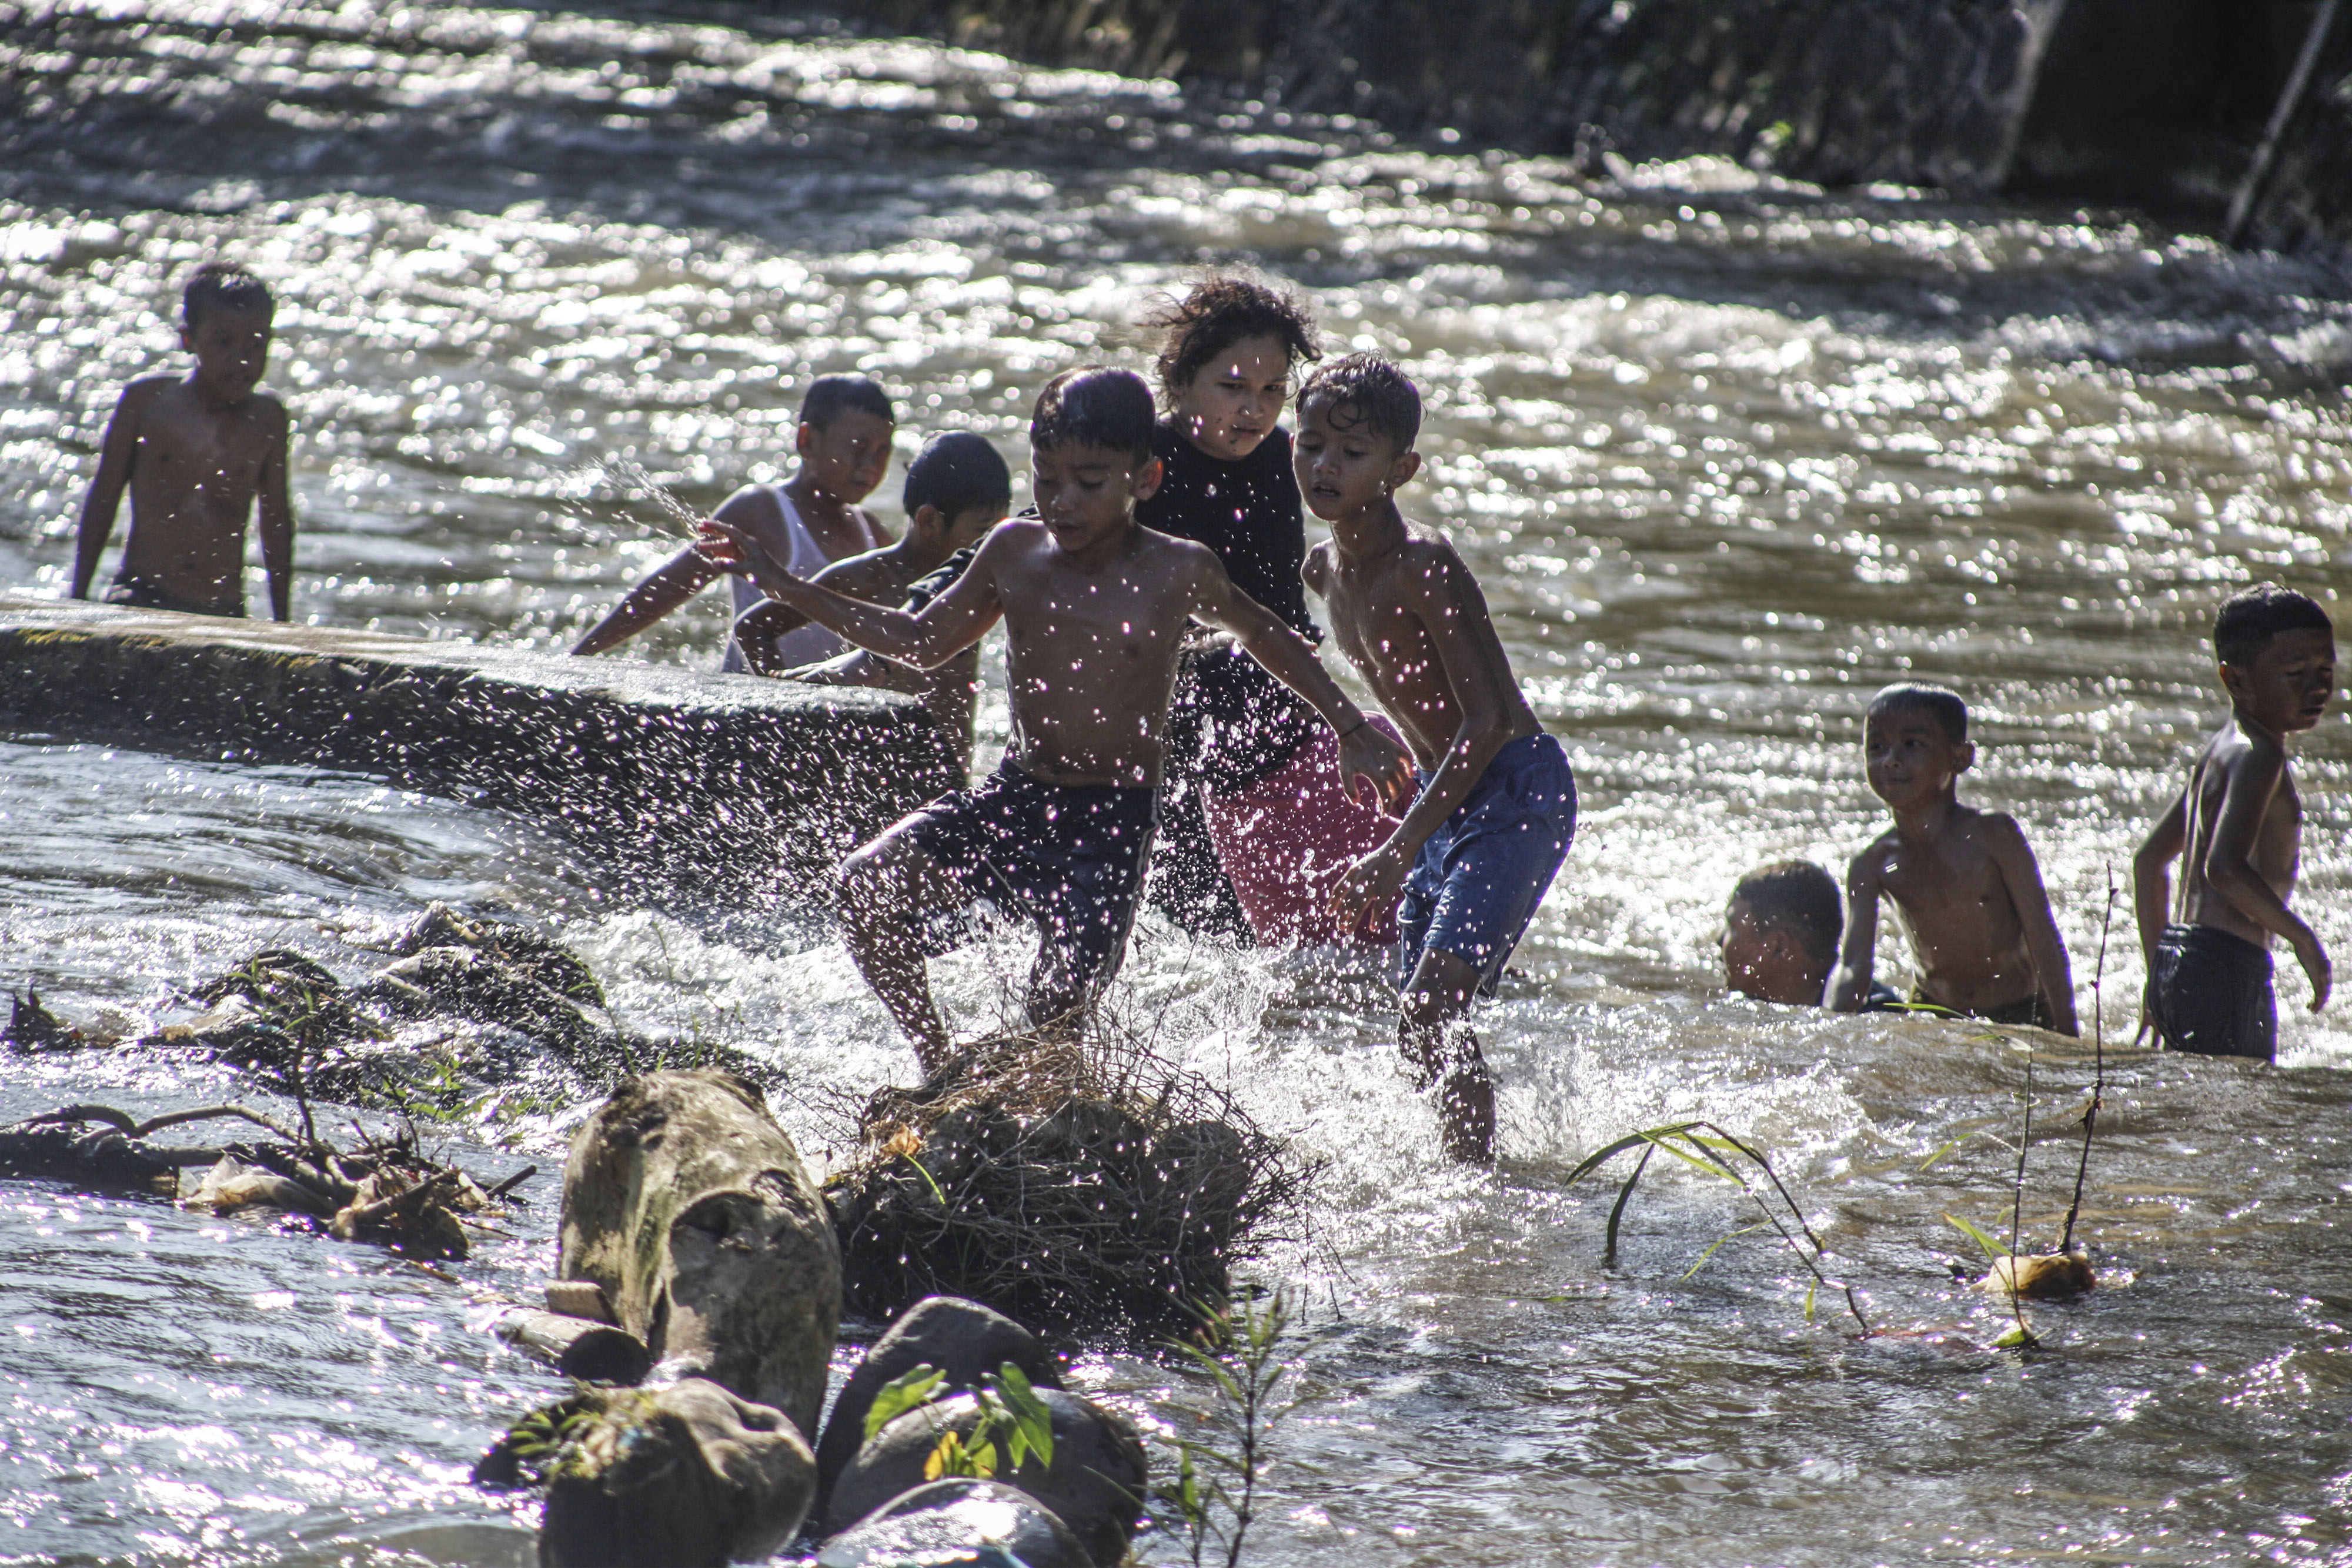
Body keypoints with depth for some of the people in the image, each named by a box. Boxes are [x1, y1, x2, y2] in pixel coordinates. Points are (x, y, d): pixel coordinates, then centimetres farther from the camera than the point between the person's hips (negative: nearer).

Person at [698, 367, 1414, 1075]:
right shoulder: (1015, 552, 3)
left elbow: (1264, 634, 12)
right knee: (867, 885, -16)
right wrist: (784, 585, 14)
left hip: (1113, 819, -4)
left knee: (1063, 997, -19)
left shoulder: (1177, 574, -7)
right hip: (1015, 798, 4)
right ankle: (939, 1069, 2)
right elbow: (922, 642, 18)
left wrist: (1353, 732, 17)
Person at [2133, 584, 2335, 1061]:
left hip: (2177, 966, 10)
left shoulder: (2221, 749, 19)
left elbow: (2150, 859, 26)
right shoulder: (2258, 756, -12)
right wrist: (2303, 938, -16)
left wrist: (2159, 971, 27)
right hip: (2226, 968, -10)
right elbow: (2225, 868, -27)